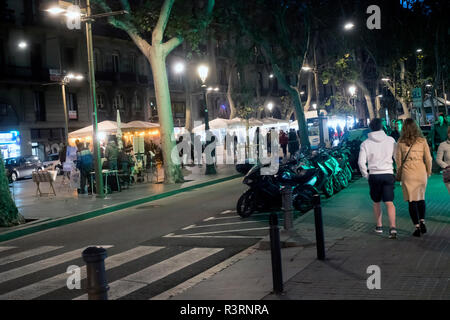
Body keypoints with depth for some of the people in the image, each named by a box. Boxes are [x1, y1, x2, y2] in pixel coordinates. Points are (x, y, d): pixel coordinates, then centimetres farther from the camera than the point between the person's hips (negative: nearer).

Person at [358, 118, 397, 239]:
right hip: (388, 174, 0)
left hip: (374, 175, 0)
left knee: (376, 202, 18)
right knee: (389, 202, -4)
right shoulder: (390, 140, 1)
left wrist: (365, 174, 7)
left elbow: (361, 162, -6)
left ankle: (379, 226, 25)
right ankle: (392, 228, -17)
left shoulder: (366, 143, -2)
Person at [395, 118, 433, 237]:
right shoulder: (422, 141, -1)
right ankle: (422, 222, 7)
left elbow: (398, 160, 3)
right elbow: (428, 158, 2)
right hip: (421, 172, 1)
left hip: (407, 173, -1)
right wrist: (428, 172, 15)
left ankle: (417, 227, 1)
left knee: (412, 200, 3)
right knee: (421, 198, 20)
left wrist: (399, 173, 16)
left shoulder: (401, 142, -3)